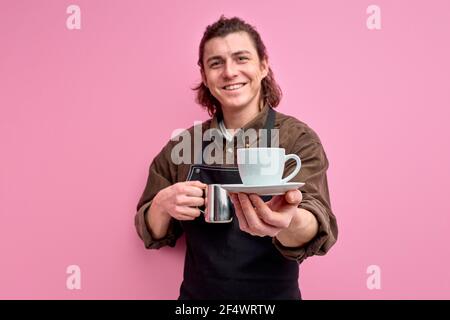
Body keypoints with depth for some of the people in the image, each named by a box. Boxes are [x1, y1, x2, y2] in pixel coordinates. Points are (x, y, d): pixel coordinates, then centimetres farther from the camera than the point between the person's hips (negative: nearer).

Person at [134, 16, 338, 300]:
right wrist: (162, 205, -22)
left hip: (274, 293, -2)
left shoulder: (298, 138, -13)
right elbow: (154, 233, 0)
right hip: (196, 292, 3)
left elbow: (317, 230, -24)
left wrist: (289, 223, -46)